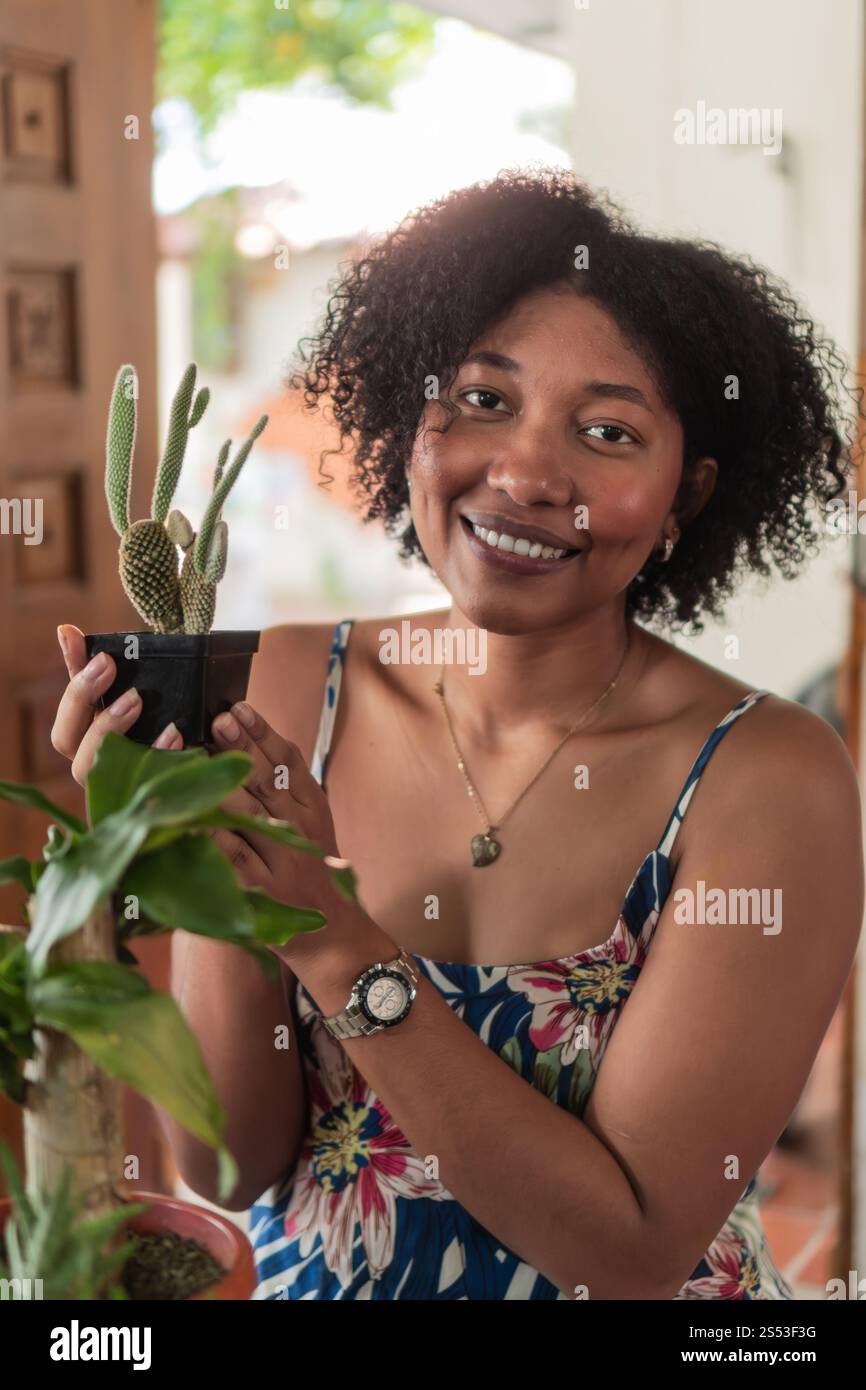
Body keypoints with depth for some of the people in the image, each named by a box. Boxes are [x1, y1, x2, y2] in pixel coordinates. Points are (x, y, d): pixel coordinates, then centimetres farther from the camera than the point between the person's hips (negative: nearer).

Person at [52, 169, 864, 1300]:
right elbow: (230, 1164, -5)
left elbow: (637, 1251, -18)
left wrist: (336, 942, -24)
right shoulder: (285, 691, -6)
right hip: (304, 1277, 2)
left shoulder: (771, 781, -15)